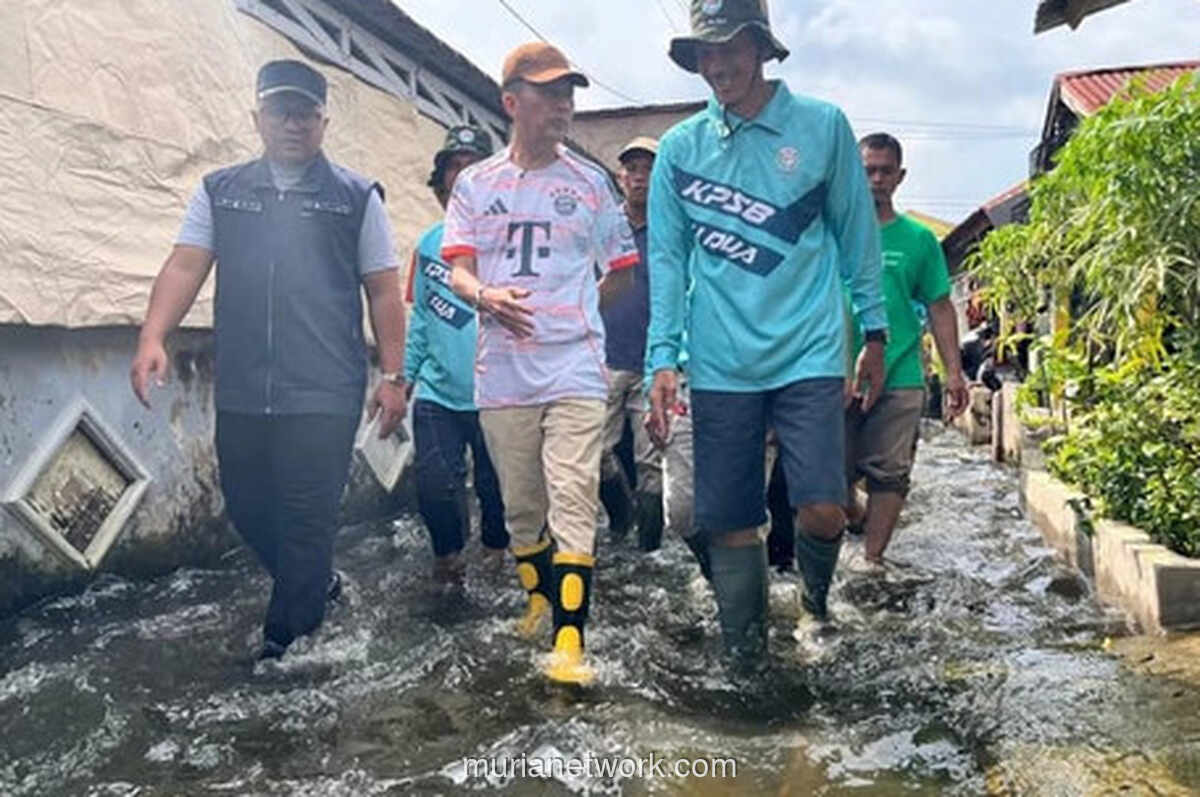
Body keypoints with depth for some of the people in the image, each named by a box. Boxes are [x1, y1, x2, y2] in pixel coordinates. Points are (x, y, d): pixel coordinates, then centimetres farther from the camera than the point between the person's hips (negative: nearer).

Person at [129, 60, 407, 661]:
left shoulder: (356, 196, 5)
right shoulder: (221, 192, 12)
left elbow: (383, 291, 3)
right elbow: (185, 267, 5)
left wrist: (392, 375, -1)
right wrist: (152, 338, -10)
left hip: (324, 394, -4)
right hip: (240, 393, 4)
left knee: (307, 517, 0)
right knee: (247, 507, 14)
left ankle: (286, 641, 18)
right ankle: (316, 584, 39)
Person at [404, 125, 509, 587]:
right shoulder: (429, 245, 8)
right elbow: (420, 318, 13)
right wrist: (403, 376, 11)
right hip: (437, 394, 3)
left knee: (496, 486, 10)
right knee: (435, 486, -2)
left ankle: (496, 550, 37)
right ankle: (447, 553, 26)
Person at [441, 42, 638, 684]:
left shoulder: (591, 182, 8)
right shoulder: (476, 183, 10)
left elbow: (621, 272, 15)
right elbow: (458, 270, 4)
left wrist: (573, 313, 7)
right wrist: (485, 297, -17)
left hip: (574, 370, -2)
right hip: (501, 372, 2)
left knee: (572, 505, -10)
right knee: (520, 505, 13)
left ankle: (569, 641, -9)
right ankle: (538, 597, 36)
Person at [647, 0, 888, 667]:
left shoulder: (823, 126, 3)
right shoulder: (681, 147, 6)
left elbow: (857, 235, 9)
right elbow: (668, 258, 5)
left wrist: (875, 334, 10)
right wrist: (664, 358, -3)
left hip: (808, 355, -1)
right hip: (720, 366, 1)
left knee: (822, 511, -10)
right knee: (729, 524, 5)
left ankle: (816, 599, 25)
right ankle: (746, 654, 25)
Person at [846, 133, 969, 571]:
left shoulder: (919, 239, 9)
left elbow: (940, 308, 10)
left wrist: (954, 373, 2)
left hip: (900, 377, 0)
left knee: (889, 472, -1)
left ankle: (873, 557, 8)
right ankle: (856, 520, 32)